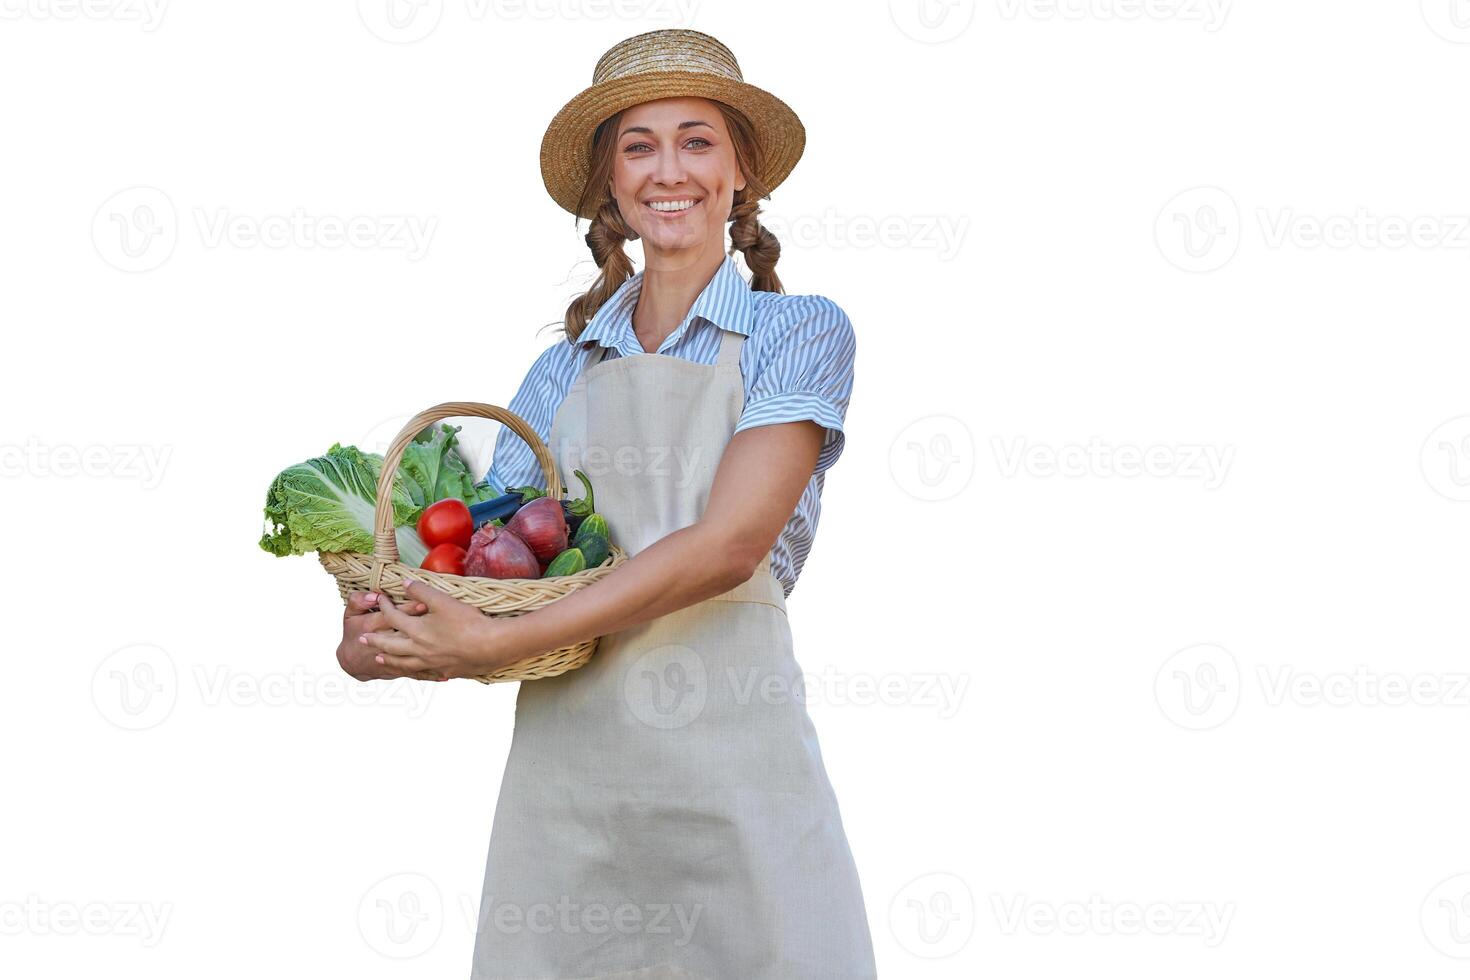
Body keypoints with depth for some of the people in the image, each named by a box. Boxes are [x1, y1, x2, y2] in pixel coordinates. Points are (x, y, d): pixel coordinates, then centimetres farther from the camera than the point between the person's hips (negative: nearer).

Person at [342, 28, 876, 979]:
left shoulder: (801, 332, 0)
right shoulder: (563, 371, 12)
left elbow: (727, 546, -12)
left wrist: (497, 643, -17)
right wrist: (387, 631, -14)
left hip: (730, 763, -3)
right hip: (561, 766, 3)